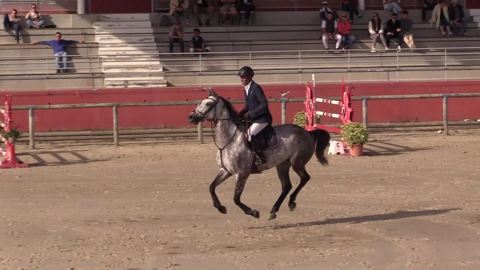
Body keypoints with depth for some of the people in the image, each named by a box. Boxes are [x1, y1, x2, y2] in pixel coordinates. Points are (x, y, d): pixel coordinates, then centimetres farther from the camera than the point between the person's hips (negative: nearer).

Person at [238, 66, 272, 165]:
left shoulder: (256, 88, -16)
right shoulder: (246, 90, 11)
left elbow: (265, 104, -22)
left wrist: (251, 113, -22)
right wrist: (239, 115, 2)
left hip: (263, 118, -10)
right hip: (254, 119, 10)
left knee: (249, 134, -26)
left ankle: (261, 158, -17)